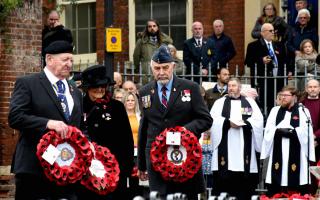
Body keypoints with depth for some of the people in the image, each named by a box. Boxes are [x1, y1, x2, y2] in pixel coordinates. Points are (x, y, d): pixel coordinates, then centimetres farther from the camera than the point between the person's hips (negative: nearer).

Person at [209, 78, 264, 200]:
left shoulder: (250, 102, 14)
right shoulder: (220, 102, 13)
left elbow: (258, 120, 3)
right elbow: (213, 120, -1)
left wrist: (244, 123, -13)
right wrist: (228, 122, -15)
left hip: (244, 147, 1)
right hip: (225, 147, -1)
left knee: (244, 181, -1)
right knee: (223, 179, -5)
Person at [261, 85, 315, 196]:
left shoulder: (303, 111, 7)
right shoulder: (275, 110, 15)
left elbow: (305, 131, -5)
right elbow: (268, 129, 4)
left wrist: (291, 132, -15)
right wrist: (278, 130, -14)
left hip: (296, 153, -2)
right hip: (278, 153, 2)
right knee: (275, 188, 0)